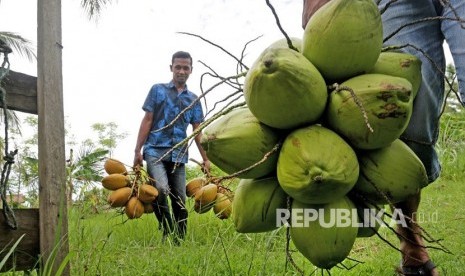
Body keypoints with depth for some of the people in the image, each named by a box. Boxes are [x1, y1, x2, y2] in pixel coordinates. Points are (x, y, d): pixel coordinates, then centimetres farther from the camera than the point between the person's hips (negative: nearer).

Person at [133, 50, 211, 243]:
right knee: (161, 189, -25)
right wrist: (137, 151, -2)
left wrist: (205, 159, 8)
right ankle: (167, 232, -7)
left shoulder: (193, 100, 14)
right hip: (155, 150, -3)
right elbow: (147, 121, 4)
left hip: (179, 155, 3)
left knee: (180, 200, 4)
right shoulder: (158, 90, 7)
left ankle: (179, 241, 15)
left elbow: (197, 131, 14)